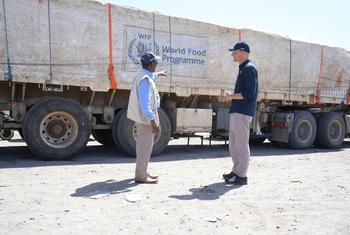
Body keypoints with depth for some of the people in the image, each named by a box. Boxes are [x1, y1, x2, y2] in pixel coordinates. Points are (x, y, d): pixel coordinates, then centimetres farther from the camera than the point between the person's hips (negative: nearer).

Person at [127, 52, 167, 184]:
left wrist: (158, 74, 56)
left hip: (143, 117, 11)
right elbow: (145, 102, -28)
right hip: (146, 118, -11)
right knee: (145, 146, -5)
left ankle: (142, 172, 31)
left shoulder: (143, 74, 10)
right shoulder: (145, 80, -23)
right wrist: (153, 121, -30)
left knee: (143, 145, 19)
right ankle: (141, 176, 2)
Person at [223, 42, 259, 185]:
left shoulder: (249, 68, -12)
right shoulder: (242, 68, 18)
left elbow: (249, 93, -21)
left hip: (243, 112, -10)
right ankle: (237, 171, 27)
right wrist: (232, 96, 11)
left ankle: (242, 176, 4)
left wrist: (231, 96, -12)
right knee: (233, 143, 16)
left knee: (241, 144, -4)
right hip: (237, 111, 10)